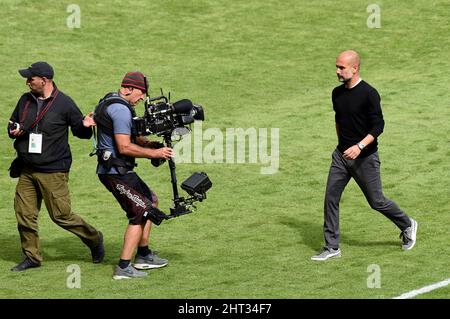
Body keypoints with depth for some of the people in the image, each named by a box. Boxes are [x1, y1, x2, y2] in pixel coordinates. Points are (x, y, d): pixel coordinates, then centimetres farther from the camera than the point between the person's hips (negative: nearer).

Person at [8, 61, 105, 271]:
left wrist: (85, 126, -23)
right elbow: (12, 125, 22)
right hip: (27, 171, 6)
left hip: (53, 171, -6)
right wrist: (14, 131, -2)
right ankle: (32, 257, 18)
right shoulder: (25, 100, 9)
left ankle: (94, 239, 18)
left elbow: (80, 131, 0)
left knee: (61, 215, -4)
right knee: (24, 214, 4)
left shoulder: (64, 103, -7)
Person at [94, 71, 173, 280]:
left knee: (150, 201, 22)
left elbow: (129, 137, 22)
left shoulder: (110, 102, 15)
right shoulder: (120, 109, -19)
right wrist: (154, 153, -16)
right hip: (116, 173, -11)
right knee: (141, 212, -9)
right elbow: (125, 147, -24)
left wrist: (150, 144, 5)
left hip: (118, 170, 11)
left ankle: (143, 256, 28)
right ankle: (123, 268, -11)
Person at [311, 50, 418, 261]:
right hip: (342, 155, 6)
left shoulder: (369, 94, -16)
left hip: (365, 157, -6)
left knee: (376, 202, 4)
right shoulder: (337, 93, 6)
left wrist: (359, 146, -29)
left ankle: (407, 226, 30)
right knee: (331, 198, -2)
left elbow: (378, 126, -18)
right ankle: (332, 248, 4)